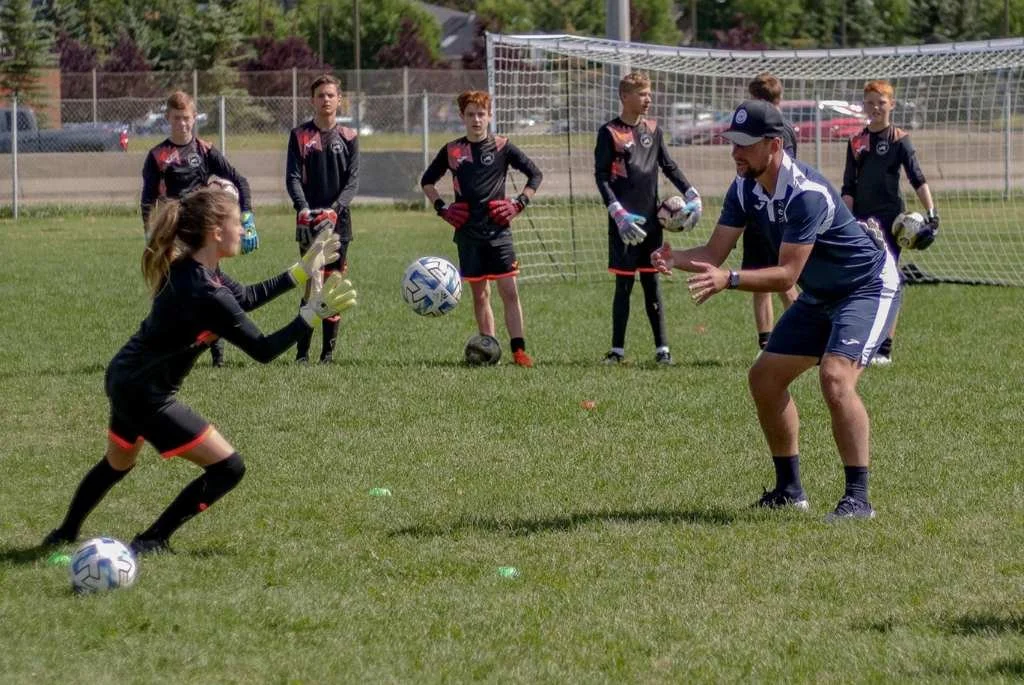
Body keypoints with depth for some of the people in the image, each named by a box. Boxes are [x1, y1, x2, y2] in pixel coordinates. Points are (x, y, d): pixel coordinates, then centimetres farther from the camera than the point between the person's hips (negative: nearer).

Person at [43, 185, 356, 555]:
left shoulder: (188, 268, -1)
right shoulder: (204, 294, -30)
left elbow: (245, 297, 15)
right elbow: (263, 349, -24)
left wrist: (302, 270, 13)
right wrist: (314, 312, -21)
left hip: (125, 379, 10)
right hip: (146, 395, -10)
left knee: (117, 464, 33)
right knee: (228, 468, -3)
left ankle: (65, 534, 52)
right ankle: (150, 543, 5)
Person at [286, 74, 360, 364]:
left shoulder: (348, 137, 8)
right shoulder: (300, 135, 6)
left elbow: (353, 180, 1)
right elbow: (293, 177, -2)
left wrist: (334, 210, -15)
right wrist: (303, 209, -19)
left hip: (338, 220, 2)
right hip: (309, 221, -2)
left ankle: (329, 351, 9)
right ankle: (302, 352, -6)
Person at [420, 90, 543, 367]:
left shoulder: (502, 147, 1)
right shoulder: (452, 151, 6)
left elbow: (535, 175, 8)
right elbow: (427, 181, 19)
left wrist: (519, 204, -2)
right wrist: (442, 208, 6)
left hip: (498, 229, -2)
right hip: (468, 231, 2)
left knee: (509, 289, -8)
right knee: (479, 293, 5)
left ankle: (519, 349, -9)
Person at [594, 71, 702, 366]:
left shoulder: (652, 129, 10)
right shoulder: (610, 132, -4)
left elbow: (669, 167, 15)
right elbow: (601, 177, -8)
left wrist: (692, 195, 2)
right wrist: (618, 214, -19)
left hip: (651, 220, 4)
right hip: (624, 223, -4)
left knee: (652, 283, 7)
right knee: (624, 284, 0)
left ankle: (662, 347, 9)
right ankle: (617, 349, 8)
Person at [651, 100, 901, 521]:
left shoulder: (806, 194, -32)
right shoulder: (745, 188, -6)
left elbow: (787, 275, -35)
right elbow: (715, 252, -9)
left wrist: (730, 280, -48)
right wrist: (675, 259, -30)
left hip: (869, 286, -9)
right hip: (820, 295, 9)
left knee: (835, 377, -28)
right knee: (765, 377, 7)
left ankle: (858, 498, -23)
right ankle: (789, 489, 19)